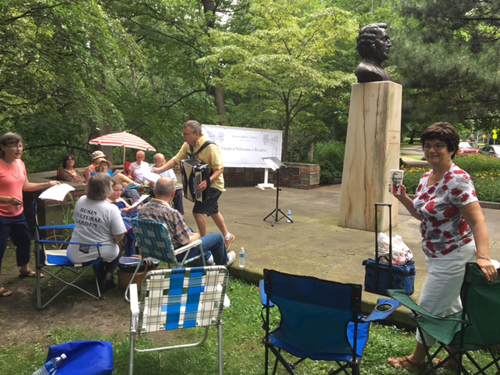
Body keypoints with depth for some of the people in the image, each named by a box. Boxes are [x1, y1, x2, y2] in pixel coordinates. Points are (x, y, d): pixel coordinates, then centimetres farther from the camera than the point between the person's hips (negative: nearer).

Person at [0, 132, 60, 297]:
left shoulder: (20, 163, 3)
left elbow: (25, 186, 16)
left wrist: (47, 184, 11)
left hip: (18, 213, 8)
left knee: (25, 241, 23)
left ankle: (24, 270, 47)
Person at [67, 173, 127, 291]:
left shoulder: (80, 201, -4)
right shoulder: (111, 209, -19)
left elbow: (76, 220, 12)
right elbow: (119, 237, -18)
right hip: (101, 254, -4)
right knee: (117, 249, 30)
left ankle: (100, 275, 30)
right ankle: (108, 276, 16)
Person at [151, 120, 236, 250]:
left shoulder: (210, 147, -26)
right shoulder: (188, 145, -3)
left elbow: (220, 169, -27)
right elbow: (176, 160, -6)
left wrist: (207, 181, -41)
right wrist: (160, 170, -19)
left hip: (213, 184, -8)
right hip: (201, 184, 8)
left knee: (198, 211, -12)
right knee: (212, 211, 19)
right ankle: (227, 236, 36)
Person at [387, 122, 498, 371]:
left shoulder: (458, 180, -22)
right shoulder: (426, 178, 5)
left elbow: (478, 221, -27)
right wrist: (403, 198, 1)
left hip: (453, 257, -9)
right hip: (437, 256, 9)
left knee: (430, 309, 5)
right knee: (450, 309, 20)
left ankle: (417, 359, 25)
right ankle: (455, 360, 37)